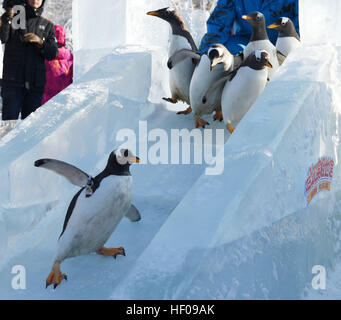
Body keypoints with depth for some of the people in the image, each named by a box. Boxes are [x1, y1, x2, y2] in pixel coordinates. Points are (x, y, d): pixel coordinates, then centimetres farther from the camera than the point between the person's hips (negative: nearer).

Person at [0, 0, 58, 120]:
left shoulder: (48, 25, 15)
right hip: (12, 82, -2)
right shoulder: (14, 18, 9)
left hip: (35, 83, 2)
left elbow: (53, 54, 7)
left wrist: (40, 42, -11)